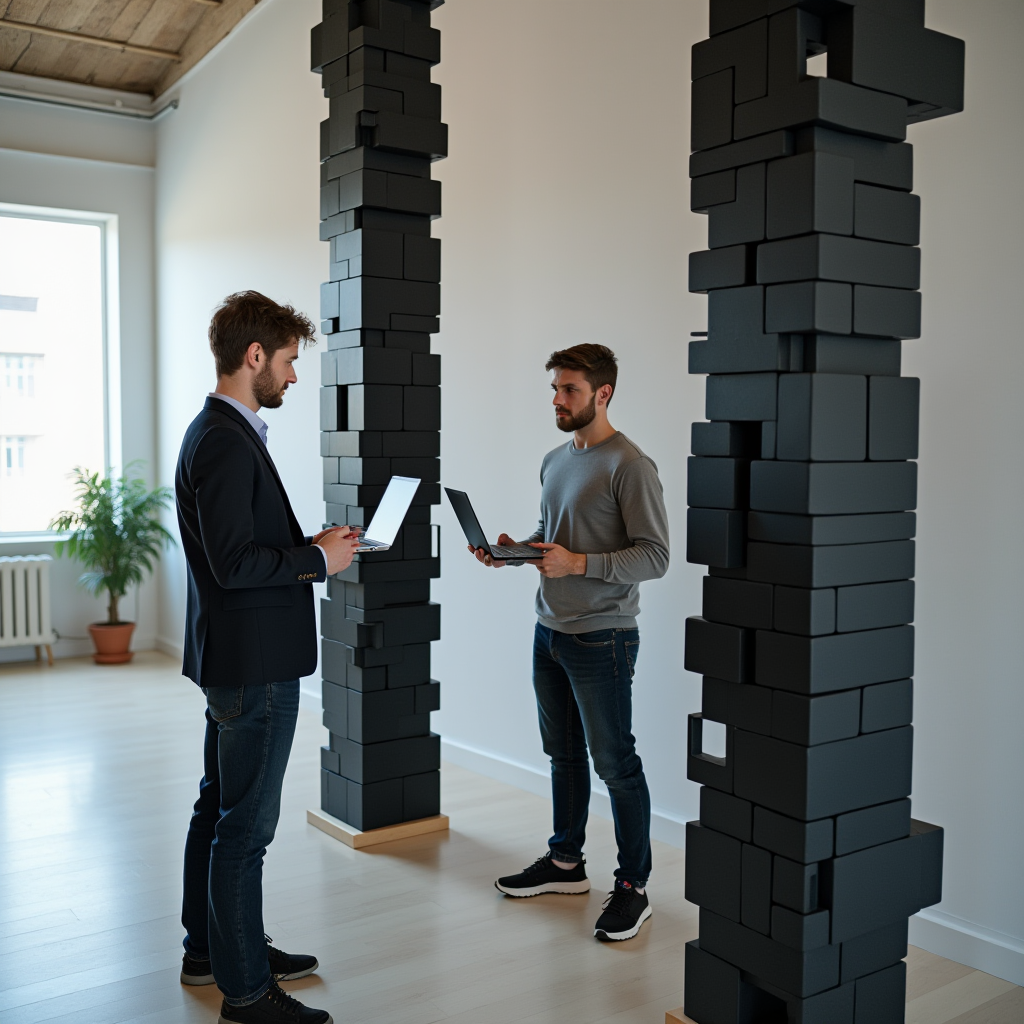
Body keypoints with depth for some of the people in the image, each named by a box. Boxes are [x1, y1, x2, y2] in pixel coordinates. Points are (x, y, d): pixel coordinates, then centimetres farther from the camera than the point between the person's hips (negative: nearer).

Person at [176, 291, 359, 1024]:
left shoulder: (220, 432, 13)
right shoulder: (226, 442, -20)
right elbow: (234, 562, -25)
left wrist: (310, 543, 8)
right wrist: (321, 560, -15)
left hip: (233, 657, 11)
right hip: (254, 662, -11)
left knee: (220, 808, 20)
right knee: (246, 825, 0)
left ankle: (211, 949, 35)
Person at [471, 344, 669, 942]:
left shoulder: (629, 466, -14)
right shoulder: (555, 461, 12)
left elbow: (655, 557, -18)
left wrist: (578, 563, -26)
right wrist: (512, 549, 3)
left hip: (602, 639, -8)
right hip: (550, 630, 8)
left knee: (615, 763, 1)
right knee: (563, 752, 18)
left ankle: (634, 887, 14)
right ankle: (566, 863, 34)